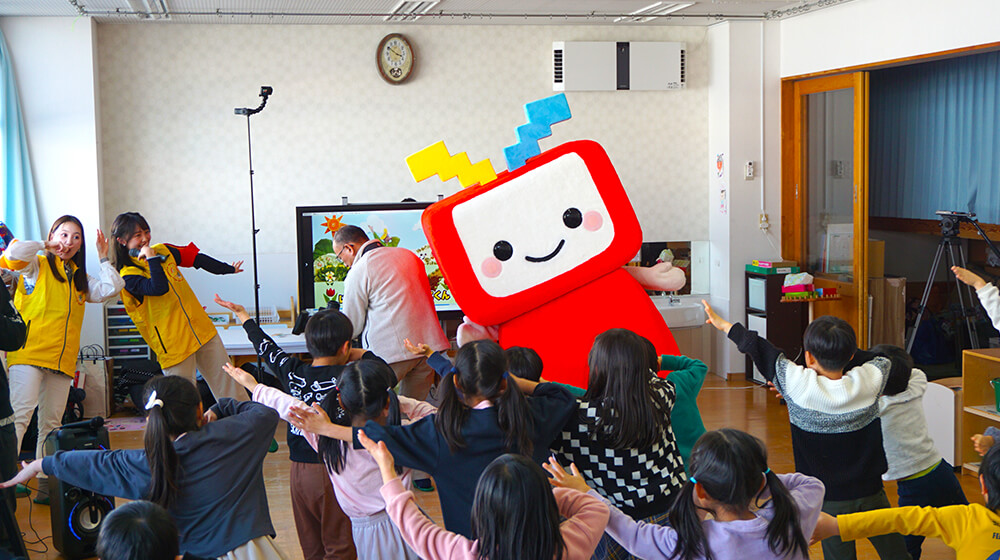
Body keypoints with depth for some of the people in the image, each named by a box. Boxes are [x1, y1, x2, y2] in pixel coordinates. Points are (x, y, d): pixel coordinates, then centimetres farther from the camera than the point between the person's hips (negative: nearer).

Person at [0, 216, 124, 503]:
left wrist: (103, 258, 13)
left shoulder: (80, 278, 24)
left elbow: (111, 289, 13)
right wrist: (45, 246, 0)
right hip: (29, 353, -6)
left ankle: (45, 487, 12)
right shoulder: (36, 265, 7)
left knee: (51, 424, 7)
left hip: (63, 360, 6)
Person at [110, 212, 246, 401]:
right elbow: (159, 288, -29)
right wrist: (152, 258, -22)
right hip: (174, 344, -6)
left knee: (227, 385, 9)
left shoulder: (163, 250, 8)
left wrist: (229, 270, 29)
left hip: (202, 329, 6)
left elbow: (198, 259, 20)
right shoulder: (128, 276, -11)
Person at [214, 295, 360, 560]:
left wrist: (243, 315, 31)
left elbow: (266, 347, 16)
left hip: (299, 472, 6)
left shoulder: (292, 372, 1)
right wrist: (363, 355, 6)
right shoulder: (345, 378, -14)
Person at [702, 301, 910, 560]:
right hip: (872, 494, 2)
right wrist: (839, 354, 6)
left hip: (831, 500, -2)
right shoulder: (870, 380, -12)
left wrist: (725, 325, 6)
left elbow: (760, 350, -7)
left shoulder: (798, 386, -18)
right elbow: (881, 358, 11)